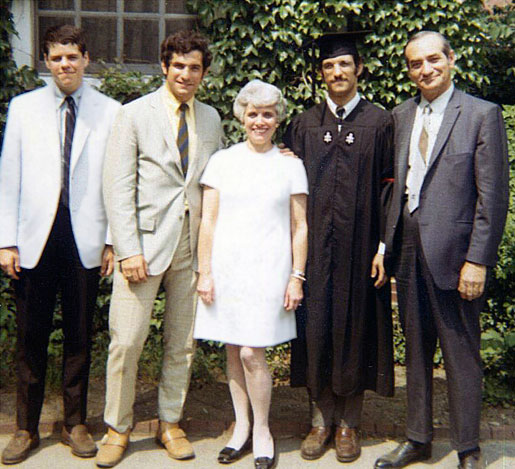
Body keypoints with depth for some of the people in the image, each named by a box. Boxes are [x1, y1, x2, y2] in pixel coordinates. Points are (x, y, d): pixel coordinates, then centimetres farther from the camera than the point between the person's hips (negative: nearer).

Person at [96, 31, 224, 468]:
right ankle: (118, 428, 16)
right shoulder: (135, 114, 0)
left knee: (183, 343, 9)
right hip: (146, 241, -3)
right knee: (127, 341, -3)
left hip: (193, 245, 4)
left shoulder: (211, 119, 13)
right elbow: (118, 187, -5)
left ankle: (170, 424, 25)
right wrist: (128, 250, -12)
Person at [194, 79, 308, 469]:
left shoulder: (290, 166, 5)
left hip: (268, 269, -2)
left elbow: (300, 228, 5)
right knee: (233, 352, 7)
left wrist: (297, 277, -1)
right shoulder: (222, 161, 7)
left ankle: (261, 431, 13)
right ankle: (241, 427, 23)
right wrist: (204, 272, 1)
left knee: (252, 353, -7)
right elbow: (208, 222, 6)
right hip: (226, 267, 2)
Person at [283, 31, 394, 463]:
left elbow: (389, 186, -1)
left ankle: (349, 422, 20)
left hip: (359, 246, -2)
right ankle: (322, 419, 21)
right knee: (316, 327, 5)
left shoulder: (379, 122, 3)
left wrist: (384, 246, -9)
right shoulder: (304, 125, 10)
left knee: (354, 328, 5)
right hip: (314, 246, 2)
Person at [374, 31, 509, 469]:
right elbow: (397, 182, 12)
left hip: (453, 252, -5)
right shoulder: (402, 115, 11)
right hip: (409, 251, 6)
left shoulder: (482, 114, -5)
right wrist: (387, 242, 4)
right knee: (416, 350, 15)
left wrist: (478, 260, -14)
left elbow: (493, 197, -10)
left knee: (462, 354, 5)